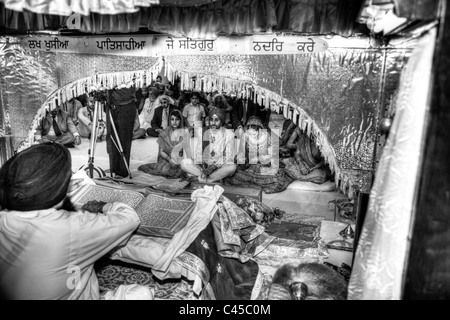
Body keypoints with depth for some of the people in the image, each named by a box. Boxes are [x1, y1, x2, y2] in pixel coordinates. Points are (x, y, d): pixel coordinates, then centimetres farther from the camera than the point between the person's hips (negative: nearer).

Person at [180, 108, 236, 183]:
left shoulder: (229, 134, 2)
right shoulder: (205, 133, 11)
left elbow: (228, 157, -6)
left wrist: (214, 166, -20)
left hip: (220, 168, -2)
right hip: (204, 167, 3)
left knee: (232, 167, -34)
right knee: (184, 162, -20)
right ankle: (216, 178, -24)